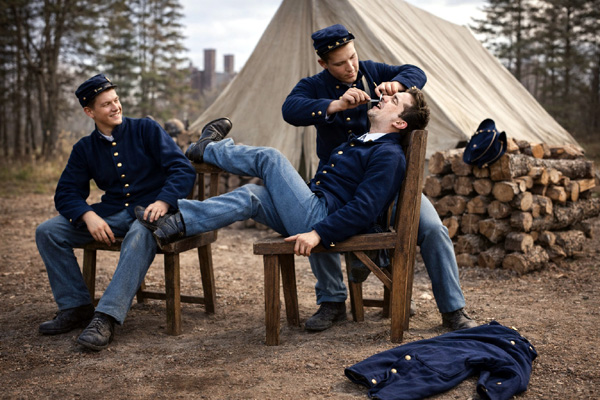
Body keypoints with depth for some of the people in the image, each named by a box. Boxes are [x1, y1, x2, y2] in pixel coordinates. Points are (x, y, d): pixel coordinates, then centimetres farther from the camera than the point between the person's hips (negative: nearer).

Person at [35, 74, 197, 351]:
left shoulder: (146, 130, 1)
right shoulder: (84, 149, 11)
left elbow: (183, 169, -6)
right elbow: (66, 193, 5)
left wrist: (163, 201, -25)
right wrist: (89, 216, -17)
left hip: (150, 211, -4)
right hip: (111, 213, 5)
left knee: (140, 235, -40)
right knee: (47, 232, -11)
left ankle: (106, 318, -43)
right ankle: (76, 308, -5)